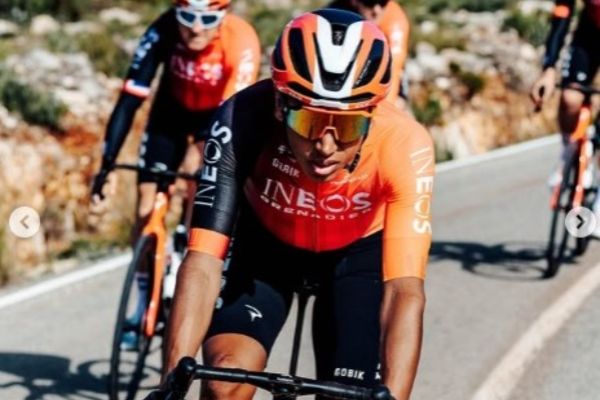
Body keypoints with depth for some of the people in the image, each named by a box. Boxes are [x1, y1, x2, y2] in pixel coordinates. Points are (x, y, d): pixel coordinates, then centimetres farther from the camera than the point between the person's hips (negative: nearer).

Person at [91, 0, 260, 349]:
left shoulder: (241, 41, -35)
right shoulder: (162, 33, -31)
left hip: (220, 114, -2)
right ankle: (146, 301, 6)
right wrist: (107, 163, -37)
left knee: (202, 190, -21)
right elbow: (131, 99, -31)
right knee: (147, 197, -7)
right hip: (174, 110, 2)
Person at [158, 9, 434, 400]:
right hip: (264, 241, 0)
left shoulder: (403, 145, -36)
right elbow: (203, 264, -38)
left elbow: (405, 290, -40)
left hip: (357, 251, 0)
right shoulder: (244, 121, -36)